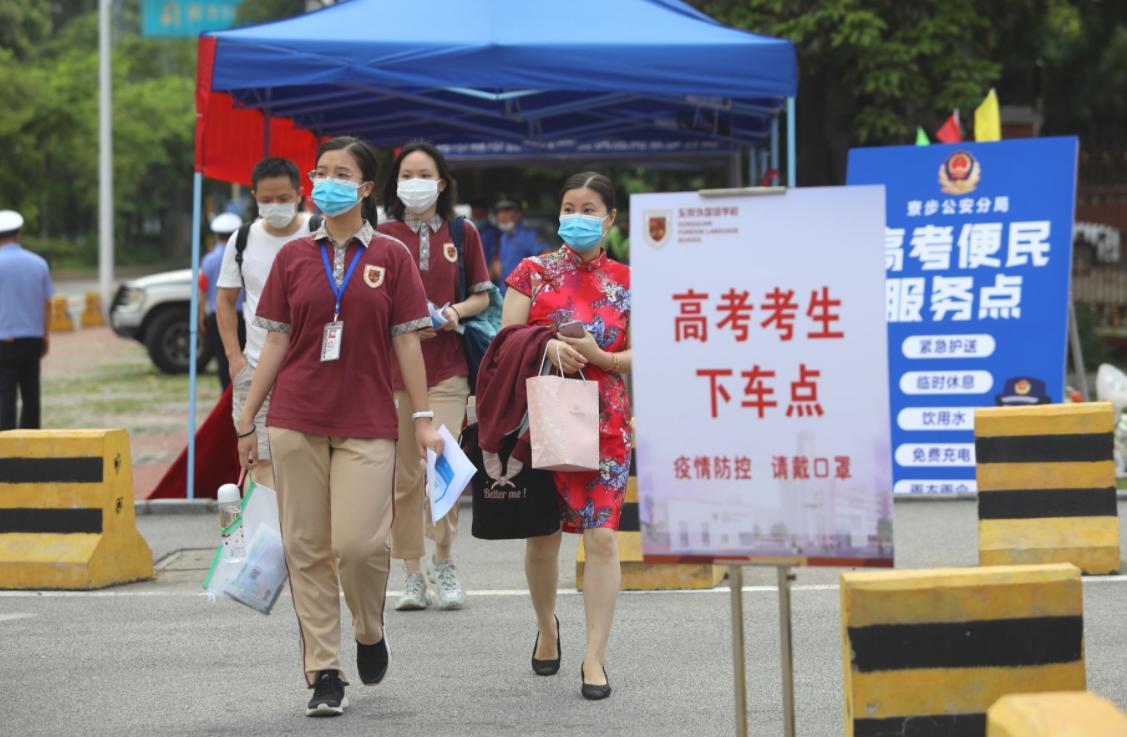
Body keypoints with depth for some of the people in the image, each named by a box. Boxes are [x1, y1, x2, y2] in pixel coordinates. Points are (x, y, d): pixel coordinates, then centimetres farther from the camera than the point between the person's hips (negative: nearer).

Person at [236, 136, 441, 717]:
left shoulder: (390, 256, 3)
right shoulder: (294, 257, 7)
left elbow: (407, 341, 3)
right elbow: (275, 342, 9)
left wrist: (423, 418, -1)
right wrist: (247, 420, 6)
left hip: (367, 424, -2)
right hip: (297, 422, 2)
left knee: (360, 543, -12)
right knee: (306, 550, 0)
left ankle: (370, 634, 18)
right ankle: (324, 675, 7)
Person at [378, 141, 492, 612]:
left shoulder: (462, 233, 8)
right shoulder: (383, 237, 6)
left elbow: (482, 295, 12)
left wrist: (455, 312, -8)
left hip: (447, 364, -1)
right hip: (394, 362, 1)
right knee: (404, 474, 2)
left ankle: (443, 562, 4)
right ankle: (412, 574, 11)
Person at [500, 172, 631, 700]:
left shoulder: (625, 282, 7)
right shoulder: (533, 273, 5)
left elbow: (640, 356, 5)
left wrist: (600, 356, -14)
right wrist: (547, 345, -20)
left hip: (604, 423, 0)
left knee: (601, 536, -9)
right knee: (542, 533, 8)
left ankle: (594, 656, -6)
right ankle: (547, 626, 34)